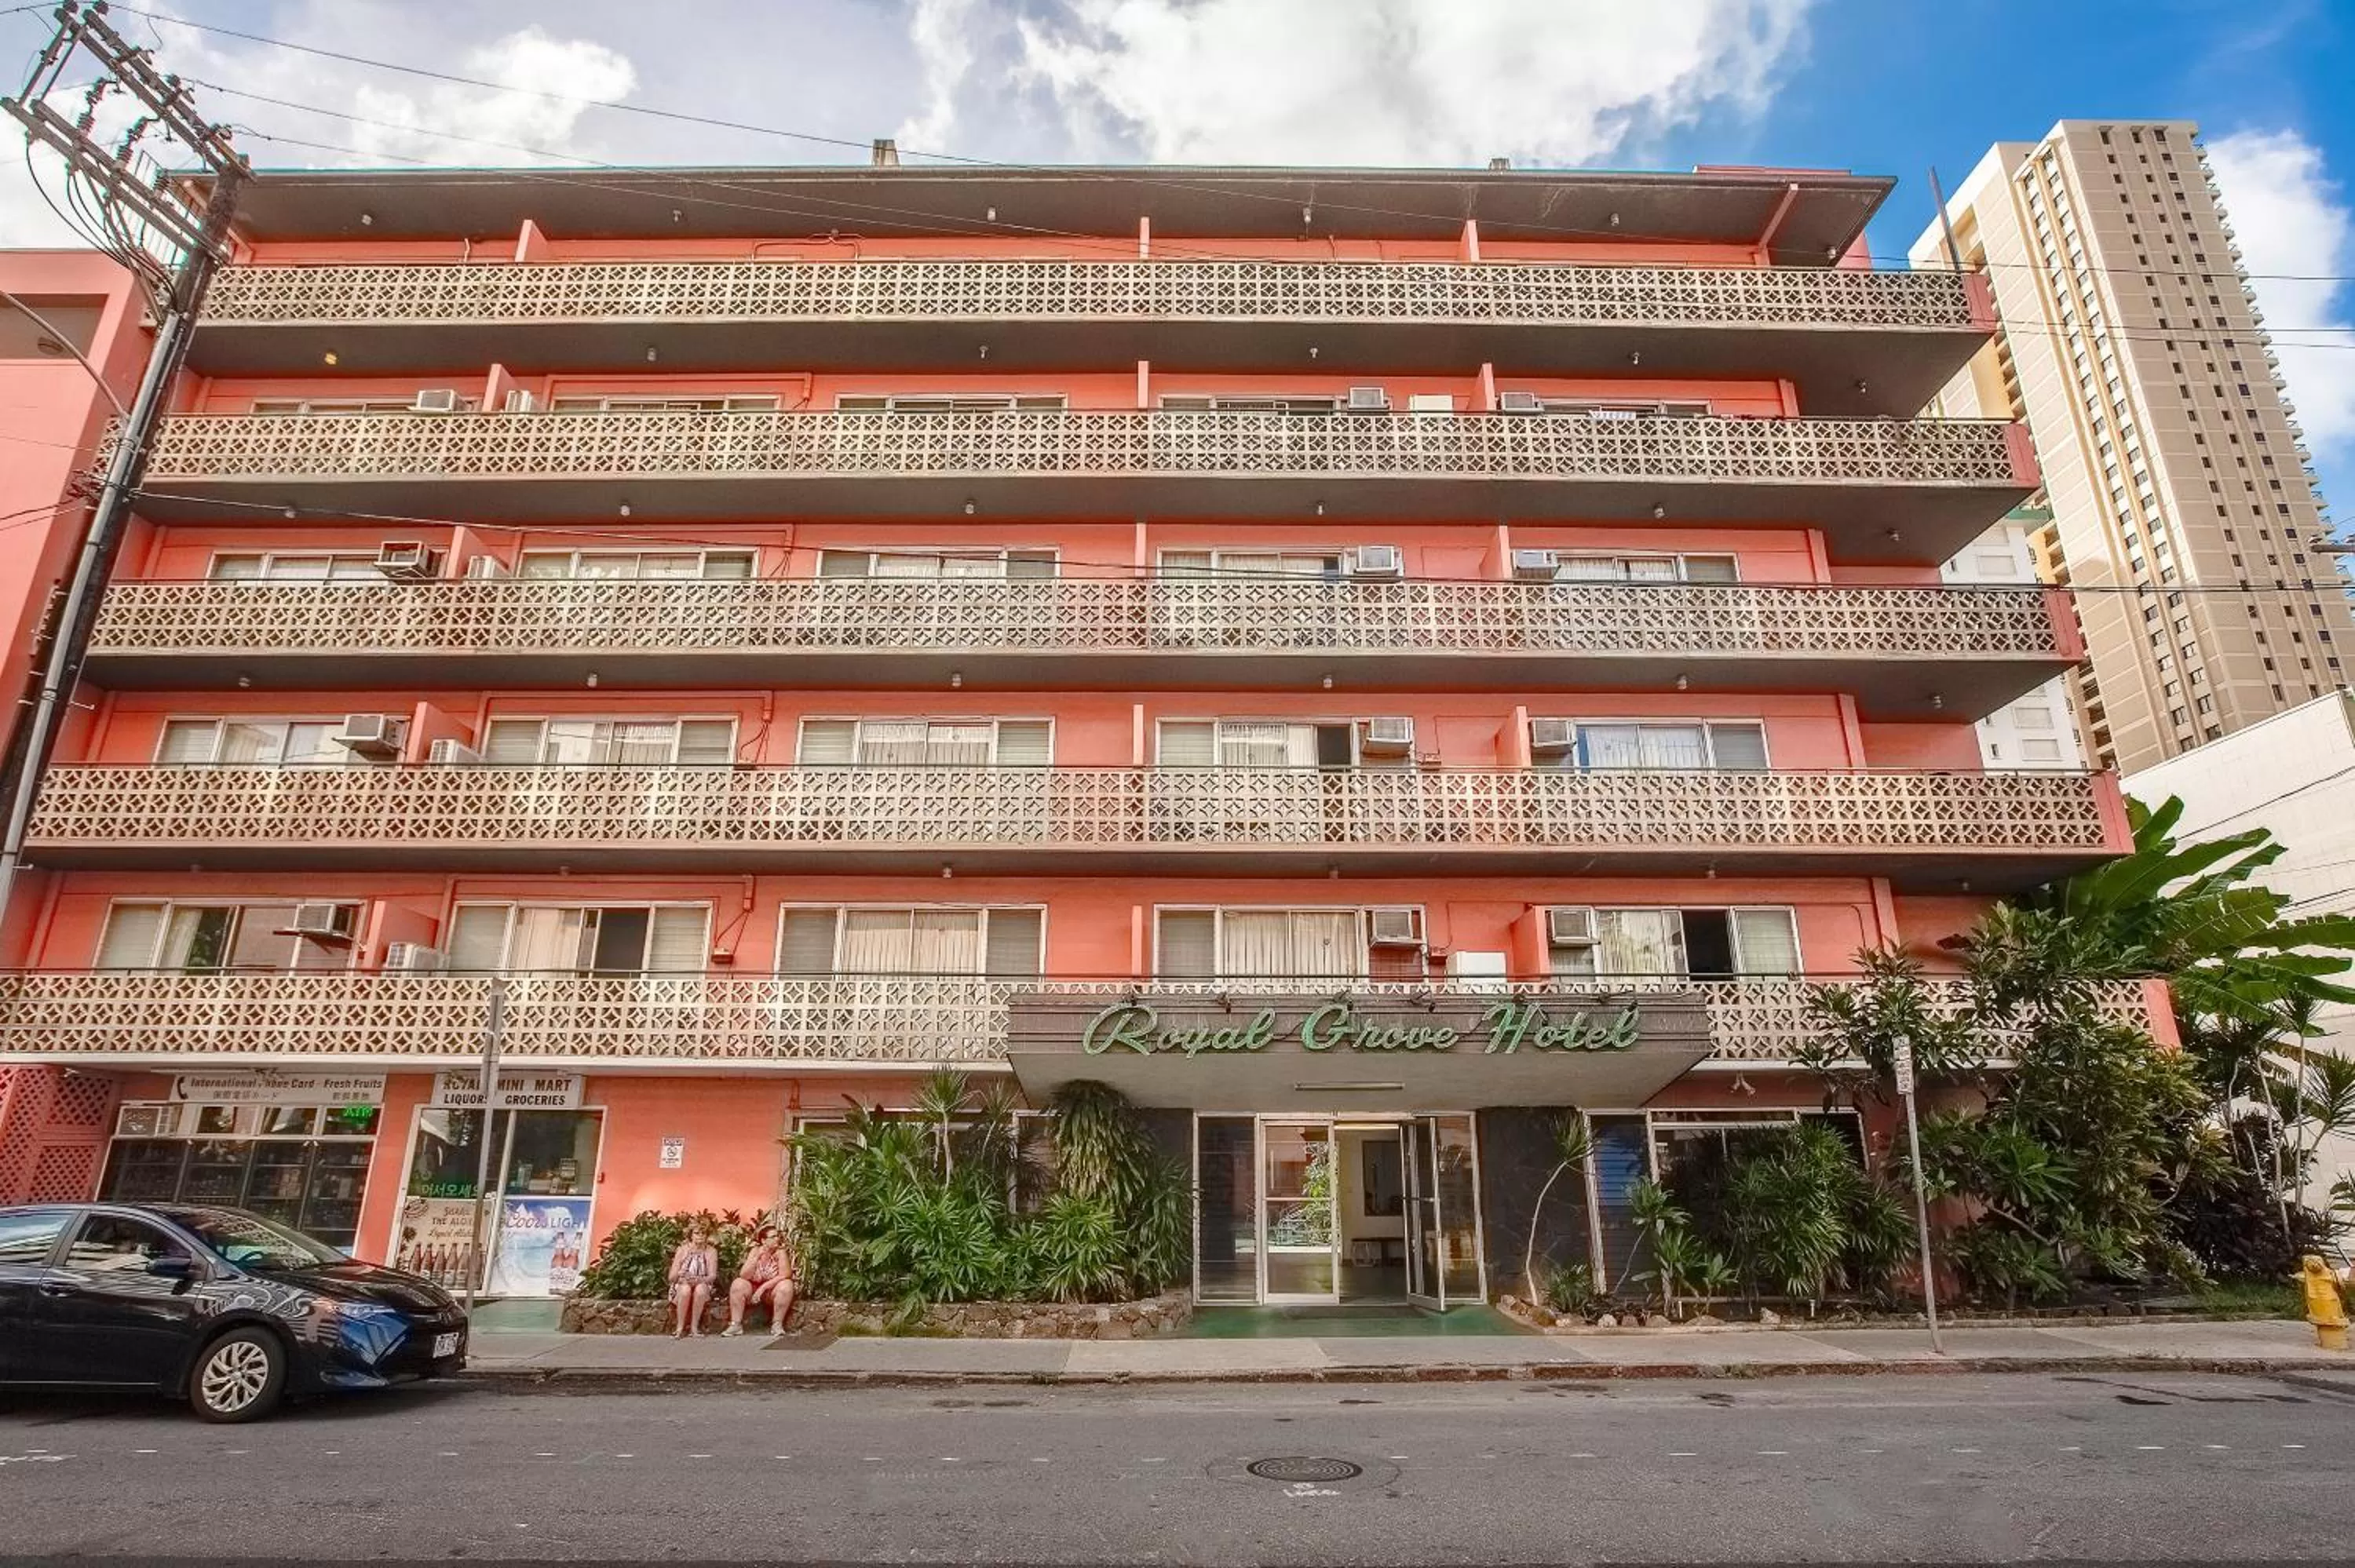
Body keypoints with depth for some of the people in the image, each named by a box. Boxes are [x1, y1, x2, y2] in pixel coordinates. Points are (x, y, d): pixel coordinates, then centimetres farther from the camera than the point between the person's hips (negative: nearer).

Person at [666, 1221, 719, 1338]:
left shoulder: (711, 1251, 1)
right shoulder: (683, 1250, 0)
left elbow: (713, 1276, -8)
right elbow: (671, 1277, -4)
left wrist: (699, 1280, -28)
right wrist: (679, 1274, -27)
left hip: (702, 1285, 0)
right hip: (682, 1285, 0)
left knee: (700, 1289, -35)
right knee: (686, 1290, -36)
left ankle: (695, 1327, -25)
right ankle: (680, 1327, -25)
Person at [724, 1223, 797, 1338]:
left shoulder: (781, 1252, -14)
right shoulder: (755, 1251, -8)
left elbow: (785, 1275, -24)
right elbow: (744, 1275, -17)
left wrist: (763, 1287, -28)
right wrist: (757, 1257, -27)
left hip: (773, 1291, -2)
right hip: (754, 1289, 2)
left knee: (787, 1285, -31)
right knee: (738, 1284, -22)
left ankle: (777, 1324, -19)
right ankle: (736, 1325, -16)